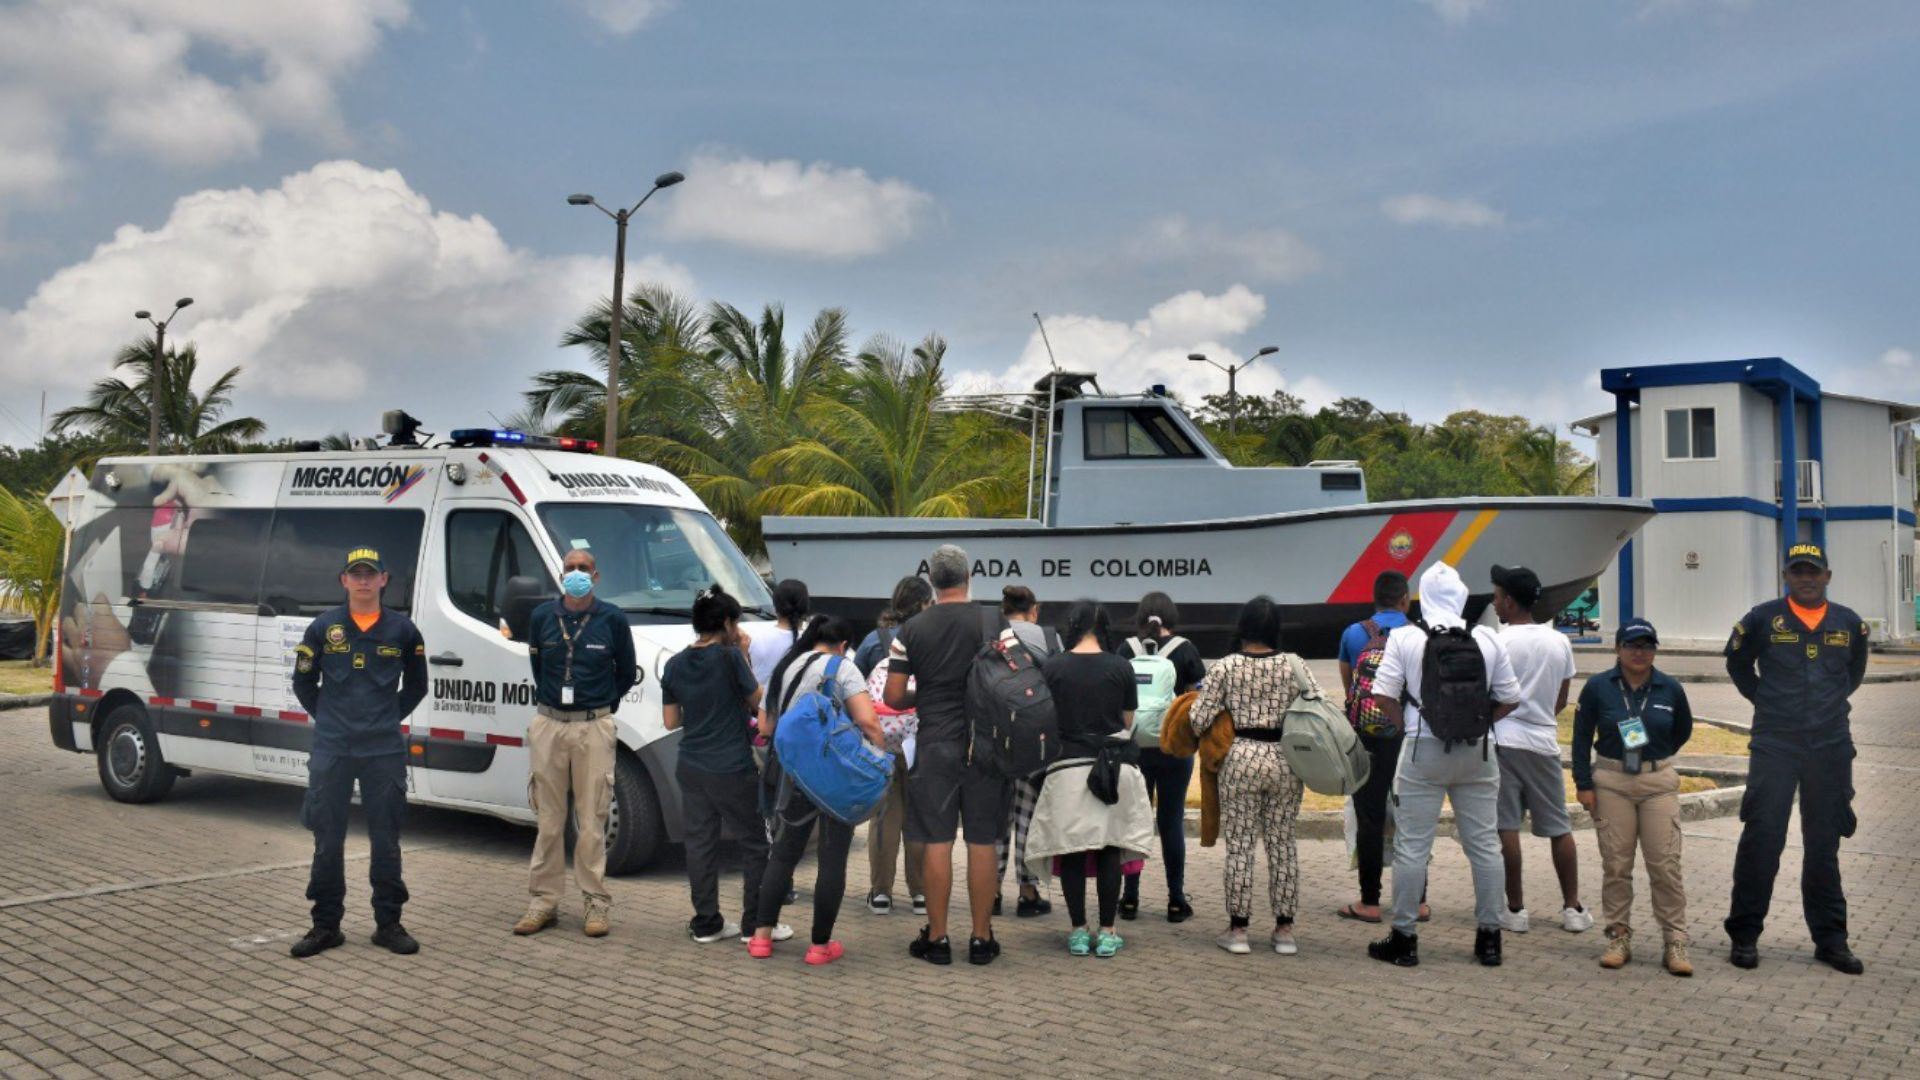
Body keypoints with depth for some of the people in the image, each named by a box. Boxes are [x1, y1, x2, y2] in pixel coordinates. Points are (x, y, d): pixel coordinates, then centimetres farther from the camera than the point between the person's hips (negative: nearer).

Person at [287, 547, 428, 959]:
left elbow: (416, 686, 14)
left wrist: (390, 718, 8)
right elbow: (303, 682, 11)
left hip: (384, 751, 0)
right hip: (331, 750, 0)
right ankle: (326, 925, 16)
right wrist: (326, 718, 7)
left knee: (386, 839, 6)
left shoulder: (402, 630, 3)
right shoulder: (323, 627, 2)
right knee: (328, 840, 5)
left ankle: (388, 923, 15)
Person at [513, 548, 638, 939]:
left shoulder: (612, 619, -1)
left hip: (593, 727, -2)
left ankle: (596, 903, 8)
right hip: (548, 725, 2)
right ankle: (544, 901, 16)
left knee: (592, 821, 0)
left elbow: (627, 673, 9)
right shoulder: (542, 616, 5)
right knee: (548, 819, 8)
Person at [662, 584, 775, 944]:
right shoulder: (730, 657, -13)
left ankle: (706, 924, 16)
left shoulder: (676, 664, 5)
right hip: (732, 769, -6)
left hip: (691, 768, 6)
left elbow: (671, 721, 9)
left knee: (700, 843, 11)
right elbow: (757, 701, -2)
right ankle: (754, 924, 8)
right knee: (755, 844, 6)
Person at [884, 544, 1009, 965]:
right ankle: (981, 938, 12)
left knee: (937, 843, 5)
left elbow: (893, 697, 0)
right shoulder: (994, 624, -3)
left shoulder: (912, 630, -1)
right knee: (982, 842, 6)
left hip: (935, 745, 0)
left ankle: (936, 937, 11)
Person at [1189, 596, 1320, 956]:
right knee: (1283, 843, 10)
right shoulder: (1293, 664, -2)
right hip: (1285, 759, 2)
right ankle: (1284, 929, 14)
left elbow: (1198, 718, -7)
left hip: (1240, 758, -2)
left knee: (1239, 844, 4)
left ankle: (1238, 929, 8)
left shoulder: (1225, 667, -6)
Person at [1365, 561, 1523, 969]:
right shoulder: (1488, 639, 1)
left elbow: (1383, 695, -10)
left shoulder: (1404, 637, -6)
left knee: (1412, 847, 4)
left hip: (1423, 752, -2)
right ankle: (1488, 936, 18)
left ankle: (1404, 938, 9)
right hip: (1477, 754, 3)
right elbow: (1510, 698, 4)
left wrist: (1407, 726, 4)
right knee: (1485, 845, 12)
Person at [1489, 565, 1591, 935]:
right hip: (1543, 742, 5)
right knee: (1559, 828, 12)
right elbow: (1562, 700, 14)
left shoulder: (1498, 643, -11)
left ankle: (1516, 909, 4)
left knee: (1506, 828, 1)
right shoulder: (1560, 642, 6)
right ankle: (1573, 908, 16)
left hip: (1504, 742, -5)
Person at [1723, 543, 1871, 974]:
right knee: (1761, 839, -5)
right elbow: (1738, 663, 14)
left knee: (1824, 845, 10)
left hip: (1831, 748, 3)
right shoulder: (1763, 618, -2)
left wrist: (1832, 701, 15)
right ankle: (1744, 935, 4)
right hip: (1774, 745, -2)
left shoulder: (1848, 623, 6)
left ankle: (1830, 939, 19)